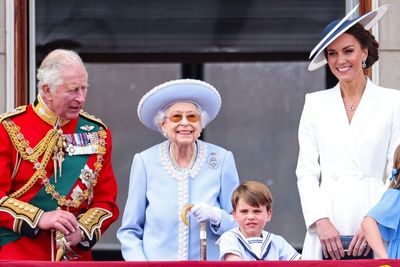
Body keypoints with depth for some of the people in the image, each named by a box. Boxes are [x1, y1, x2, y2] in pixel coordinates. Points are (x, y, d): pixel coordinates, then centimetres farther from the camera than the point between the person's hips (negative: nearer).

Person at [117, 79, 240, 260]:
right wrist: (138, 261, -7)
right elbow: (129, 230, 8)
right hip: (156, 259, -1)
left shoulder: (222, 160, 3)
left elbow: (238, 223, 7)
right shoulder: (144, 162, 3)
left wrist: (216, 216, -11)